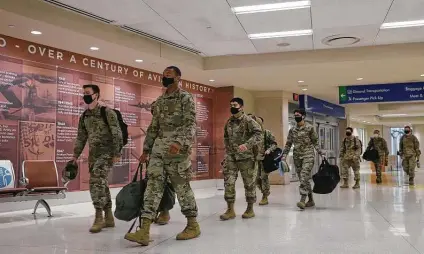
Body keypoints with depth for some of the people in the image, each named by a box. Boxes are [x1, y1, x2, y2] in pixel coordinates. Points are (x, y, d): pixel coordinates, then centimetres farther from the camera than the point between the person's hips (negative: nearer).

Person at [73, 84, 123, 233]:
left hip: (107, 153, -7)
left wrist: (117, 154, -17)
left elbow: (117, 134, -12)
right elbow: (81, 137, 17)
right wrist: (75, 156, 14)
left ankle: (99, 218, -12)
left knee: (96, 181, -19)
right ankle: (108, 218, 19)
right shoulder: (84, 116, 11)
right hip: (93, 154, 7)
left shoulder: (107, 113, -8)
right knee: (101, 184, 10)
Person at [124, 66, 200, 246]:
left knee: (182, 187, 1)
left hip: (178, 150, -6)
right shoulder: (159, 101, 18)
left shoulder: (186, 98, -1)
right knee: (153, 186, -3)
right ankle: (144, 231, -6)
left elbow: (191, 124, -12)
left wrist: (180, 143, -28)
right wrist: (146, 149, 17)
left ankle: (193, 225, 16)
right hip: (158, 149, 6)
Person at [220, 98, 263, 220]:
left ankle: (250, 209, 17)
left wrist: (247, 144, -30)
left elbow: (258, 135, -18)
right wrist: (228, 150, 15)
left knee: (249, 183, 4)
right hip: (231, 157, 5)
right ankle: (230, 210, 6)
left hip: (246, 157, -5)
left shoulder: (248, 120, -8)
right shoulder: (229, 122, 11)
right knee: (228, 182, -2)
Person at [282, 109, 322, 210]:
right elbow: (288, 144, 11)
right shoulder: (292, 130, 10)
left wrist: (321, 153, -6)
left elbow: (315, 142, 1)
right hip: (297, 156, 5)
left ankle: (302, 200, -21)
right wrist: (284, 156, 3)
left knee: (304, 177, -17)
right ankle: (311, 200, 18)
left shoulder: (310, 128, -2)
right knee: (303, 179, 8)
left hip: (308, 156, -5)